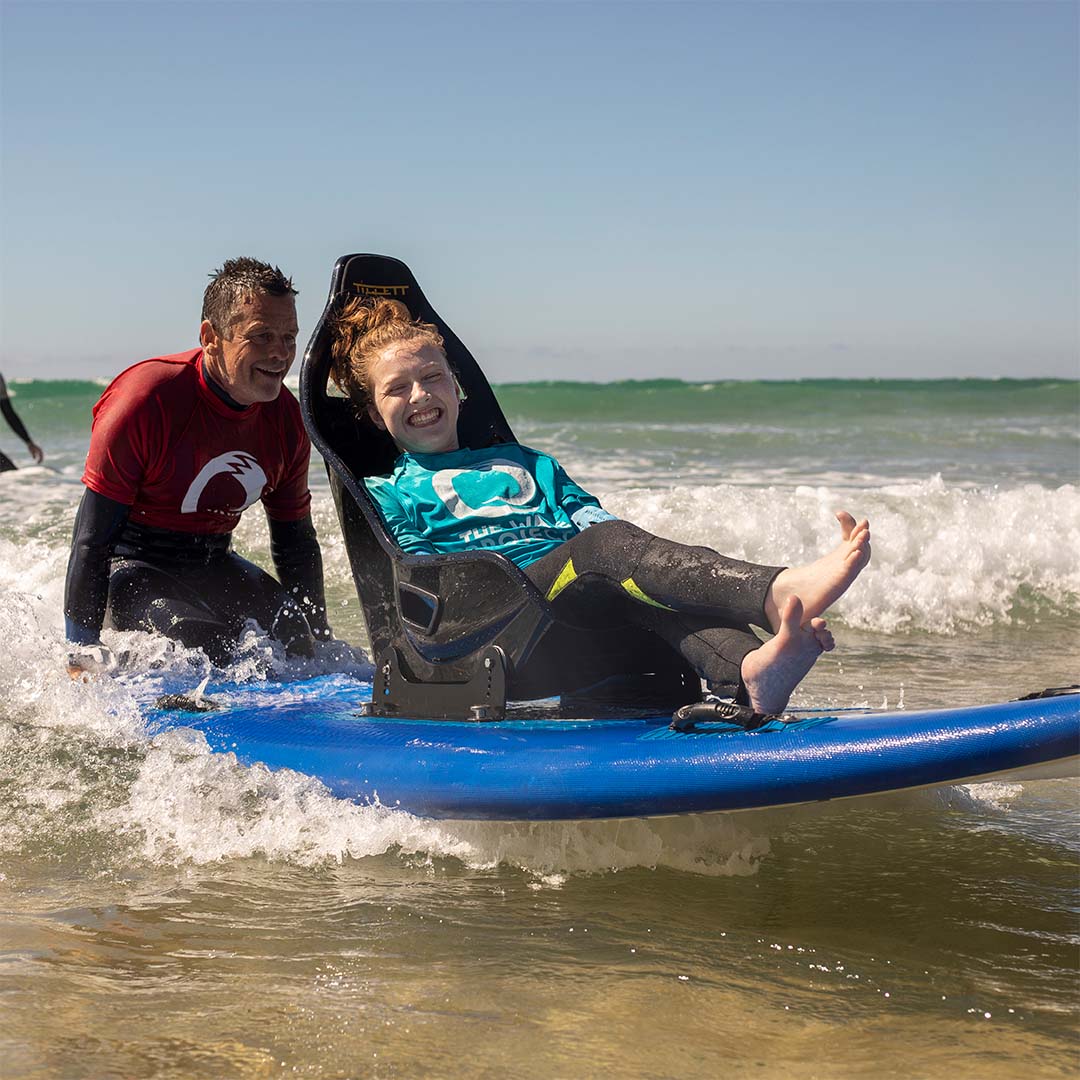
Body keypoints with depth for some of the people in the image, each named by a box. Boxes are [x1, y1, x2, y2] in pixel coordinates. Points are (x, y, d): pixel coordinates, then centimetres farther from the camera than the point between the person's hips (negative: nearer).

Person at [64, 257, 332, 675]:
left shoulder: (285, 419, -3)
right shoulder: (147, 398, -23)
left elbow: (297, 542, 11)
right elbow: (92, 538, -20)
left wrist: (321, 639, 13)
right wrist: (82, 652, -22)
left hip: (214, 567, 6)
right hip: (132, 568, -6)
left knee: (296, 640, -15)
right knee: (206, 644, -30)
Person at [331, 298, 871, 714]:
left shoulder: (527, 464, 36)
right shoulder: (387, 492, 23)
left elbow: (588, 516, 21)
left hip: (595, 602, 5)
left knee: (640, 583, -32)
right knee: (606, 542, -33)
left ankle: (748, 671, -63)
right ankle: (777, 593, -58)